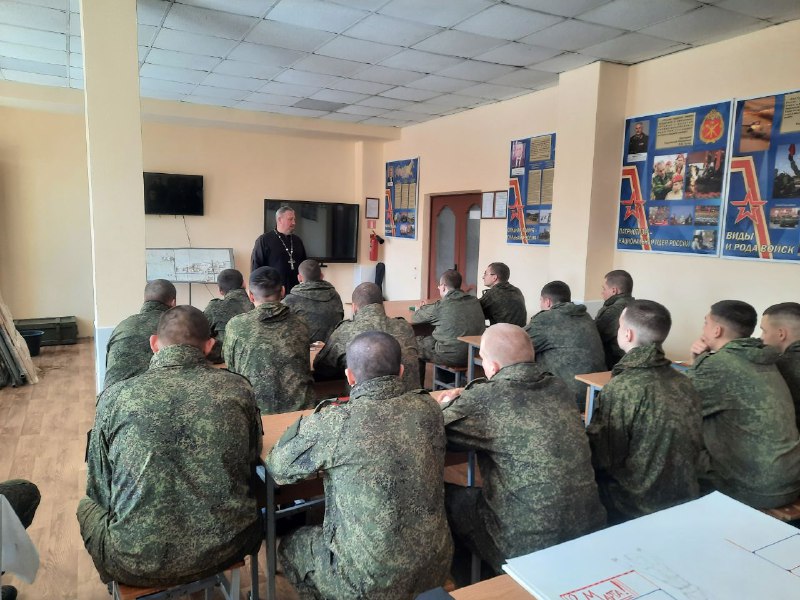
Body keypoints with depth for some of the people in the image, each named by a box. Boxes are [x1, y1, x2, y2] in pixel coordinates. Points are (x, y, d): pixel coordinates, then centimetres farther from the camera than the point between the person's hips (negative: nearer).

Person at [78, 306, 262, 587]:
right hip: (226, 551, 1)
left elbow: (99, 492, 3)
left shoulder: (114, 397, -8)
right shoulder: (238, 388, -6)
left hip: (138, 564, 0)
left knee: (87, 507, 30)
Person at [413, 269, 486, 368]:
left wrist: (423, 308, 24)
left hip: (451, 358, -6)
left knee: (418, 342, 15)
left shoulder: (441, 306, -14)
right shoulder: (475, 301, 2)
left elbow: (415, 318, 1)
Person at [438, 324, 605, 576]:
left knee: (445, 495, 16)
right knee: (471, 493, 26)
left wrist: (451, 404, 15)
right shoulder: (558, 387, 0)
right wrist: (465, 400, 19)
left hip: (530, 544, -6)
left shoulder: (485, 398, -20)